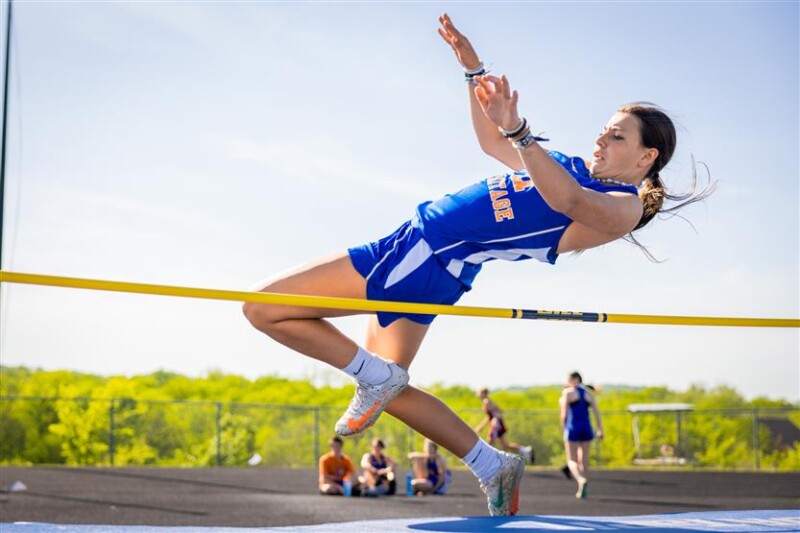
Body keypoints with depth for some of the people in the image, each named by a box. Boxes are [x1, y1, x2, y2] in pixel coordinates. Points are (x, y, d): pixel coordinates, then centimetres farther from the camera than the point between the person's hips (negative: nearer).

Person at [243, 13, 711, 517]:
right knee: (390, 392, 19)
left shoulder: (623, 207, -9)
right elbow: (493, 143, 29)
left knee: (264, 308, -8)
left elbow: (566, 200, -32)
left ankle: (374, 374, 3)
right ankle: (494, 467, 20)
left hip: (432, 262, -10)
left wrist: (518, 130, -43)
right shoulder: (576, 166, 17)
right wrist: (474, 69, 21)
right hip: (414, 246, 10)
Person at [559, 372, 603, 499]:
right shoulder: (588, 393, 9)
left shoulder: (568, 393, -6)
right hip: (586, 429, 5)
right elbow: (596, 412, 3)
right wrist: (600, 430, 4)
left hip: (572, 429, -5)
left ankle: (581, 480, -28)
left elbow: (564, 414, -7)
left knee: (571, 461, -1)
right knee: (583, 461, 14)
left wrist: (563, 429, 6)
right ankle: (584, 490, 13)